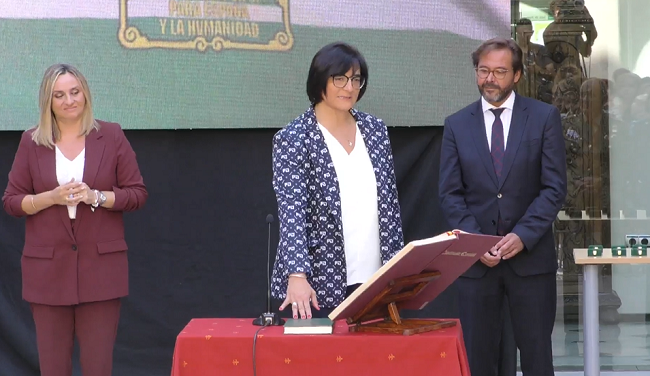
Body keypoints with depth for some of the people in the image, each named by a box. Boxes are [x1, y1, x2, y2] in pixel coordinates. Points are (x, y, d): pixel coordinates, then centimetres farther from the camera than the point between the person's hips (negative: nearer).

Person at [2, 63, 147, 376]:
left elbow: (137, 194, 3)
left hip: (100, 265, -1)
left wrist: (96, 196, -13)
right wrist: (52, 198, -12)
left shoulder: (111, 136, 5)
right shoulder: (31, 142, 6)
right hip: (47, 266, 1)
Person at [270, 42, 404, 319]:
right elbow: (291, 210, -17)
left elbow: (389, 201, 14)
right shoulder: (293, 139, -7)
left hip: (373, 278, 4)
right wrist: (297, 275, -29)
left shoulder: (375, 129, 8)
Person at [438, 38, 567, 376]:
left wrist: (523, 236, -14)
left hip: (531, 255, -1)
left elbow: (554, 187, -3)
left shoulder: (544, 117, 2)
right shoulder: (457, 125, 7)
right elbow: (450, 194, 4)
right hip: (476, 260, 1)